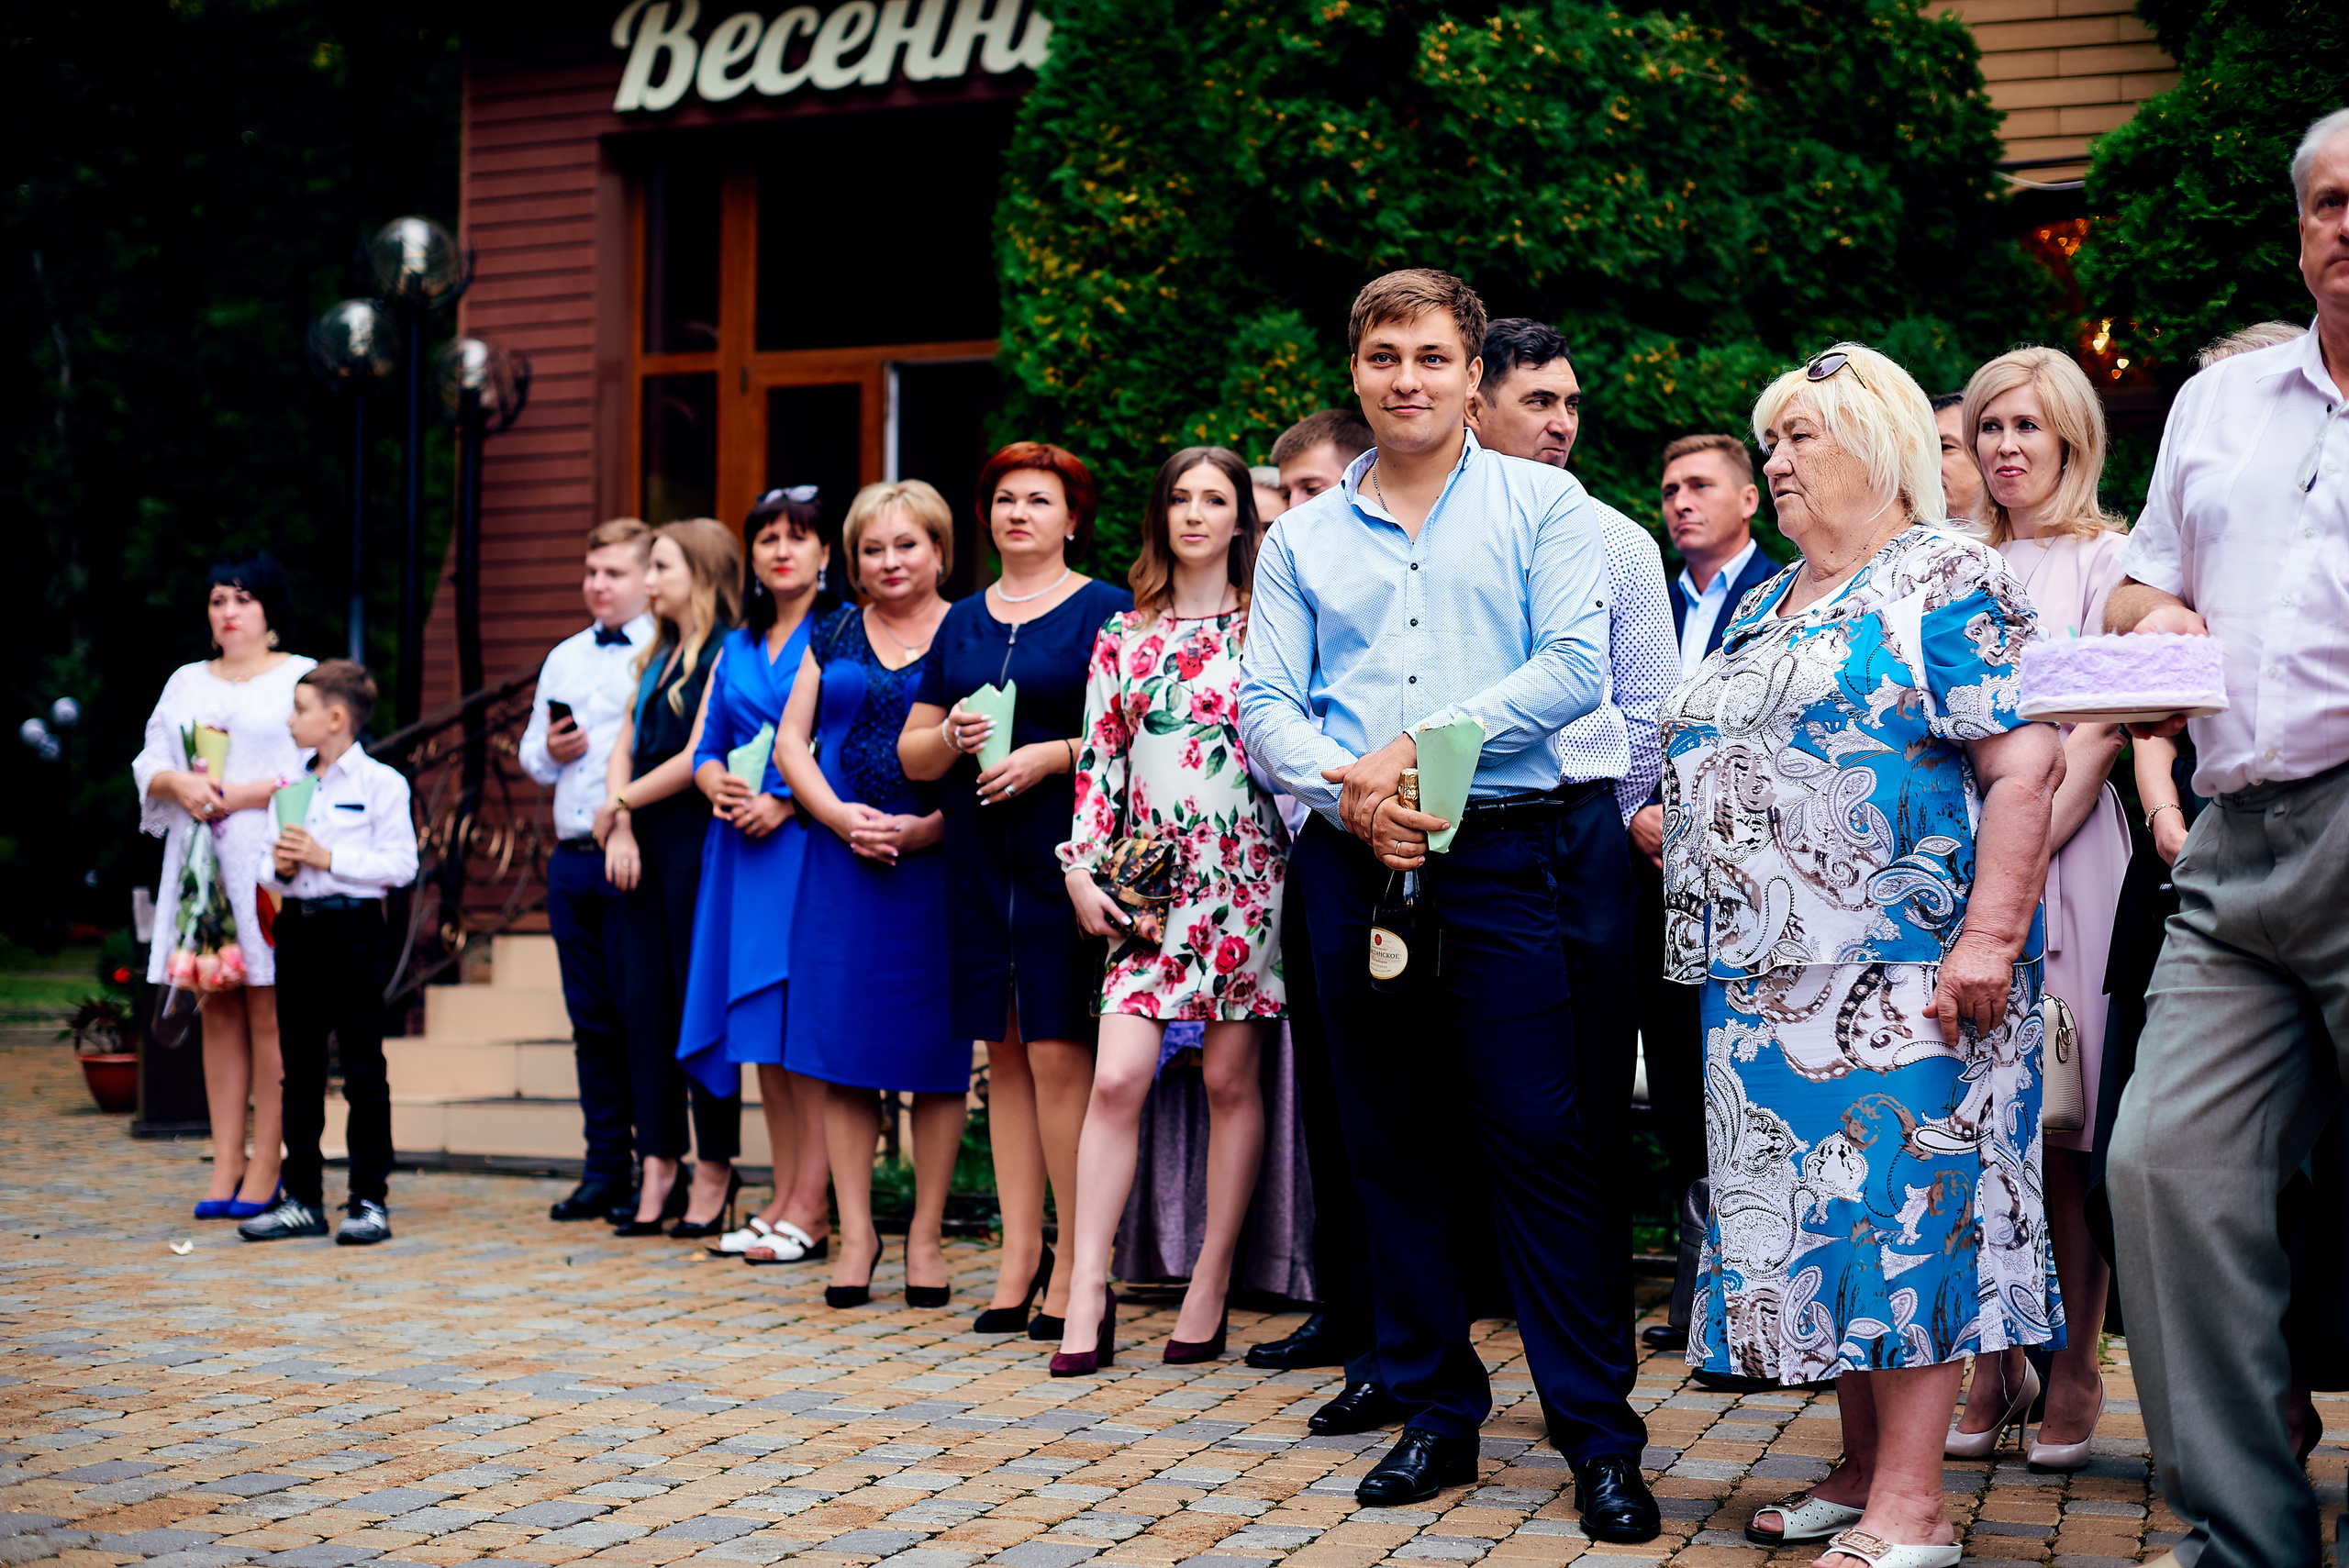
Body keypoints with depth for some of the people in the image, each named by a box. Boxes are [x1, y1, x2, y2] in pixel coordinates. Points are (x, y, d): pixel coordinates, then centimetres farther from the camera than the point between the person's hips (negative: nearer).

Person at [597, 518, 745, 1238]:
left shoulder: (726, 653, -7)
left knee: (698, 1001, -3)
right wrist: (620, 829, -1)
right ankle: (660, 1163, 9)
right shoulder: (656, 657, 19)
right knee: (642, 1001, 4)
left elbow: (698, 758, -13)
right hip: (641, 845, 8)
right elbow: (624, 748, 14)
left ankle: (714, 1166, 6)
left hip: (696, 839, -8)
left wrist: (619, 806, -4)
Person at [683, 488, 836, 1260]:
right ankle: (784, 1197, 11)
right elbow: (706, 747, 19)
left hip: (809, 840, -6)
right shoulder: (736, 647, 19)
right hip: (740, 844, 6)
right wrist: (720, 786, -2)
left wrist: (785, 803, -16)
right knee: (762, 1030, 6)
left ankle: (811, 1205, -6)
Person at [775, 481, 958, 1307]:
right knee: (843, 1050, 2)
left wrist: (927, 828, -15)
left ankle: (926, 1235, 10)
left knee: (936, 1050, 0)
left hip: (938, 861, -3)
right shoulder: (833, 635, 13)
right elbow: (791, 741, 9)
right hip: (841, 860, 3)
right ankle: (855, 1231, 10)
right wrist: (840, 817, -7)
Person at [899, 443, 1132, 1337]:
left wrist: (1053, 755, -17)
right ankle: (1020, 1255, 12)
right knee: (1004, 1054, 7)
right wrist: (949, 735, -4)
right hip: (979, 860, 6)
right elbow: (912, 754, 16)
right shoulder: (962, 623, 17)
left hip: (1064, 853, -5)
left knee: (1059, 1053, -9)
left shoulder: (1105, 611, 1)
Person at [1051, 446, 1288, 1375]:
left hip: (1246, 872, -2)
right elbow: (1098, 758, 11)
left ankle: (1211, 1284, 12)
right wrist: (1082, 871, 2)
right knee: (1116, 1078, -9)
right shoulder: (1123, 634, 12)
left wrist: (1301, 874, -4)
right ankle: (1087, 1290, -5)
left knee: (1230, 1079, 2)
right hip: (1148, 880, 2)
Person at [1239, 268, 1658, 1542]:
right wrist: (1352, 795, -11)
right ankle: (1435, 1410, 18)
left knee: (1538, 1140, -6)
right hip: (1351, 861, 4)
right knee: (1389, 1144, 8)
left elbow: (1574, 664, -6)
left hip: (1497, 850, -3)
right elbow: (1264, 703, 6)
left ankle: (1599, 1435, 1)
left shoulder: (1538, 504, 6)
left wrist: (1427, 745, -13)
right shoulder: (1302, 538, 14)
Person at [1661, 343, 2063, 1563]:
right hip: (1768, 975, 8)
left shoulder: (1946, 581, -6)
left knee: (1902, 1203, -8)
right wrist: (1669, 820, 10)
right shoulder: (1764, 605, 19)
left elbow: (2027, 763, -14)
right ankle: (1860, 1469, 19)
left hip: (1898, 967, -8)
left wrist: (1987, 933, -22)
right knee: (1815, 1214, 9)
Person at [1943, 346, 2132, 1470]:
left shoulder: (2105, 560, 5)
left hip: (2065, 853, -3)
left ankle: (2073, 1377, 4)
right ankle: (1994, 1366, 8)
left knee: (2063, 1129, -3)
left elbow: (2101, 731, -3)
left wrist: (2029, 848, -14)